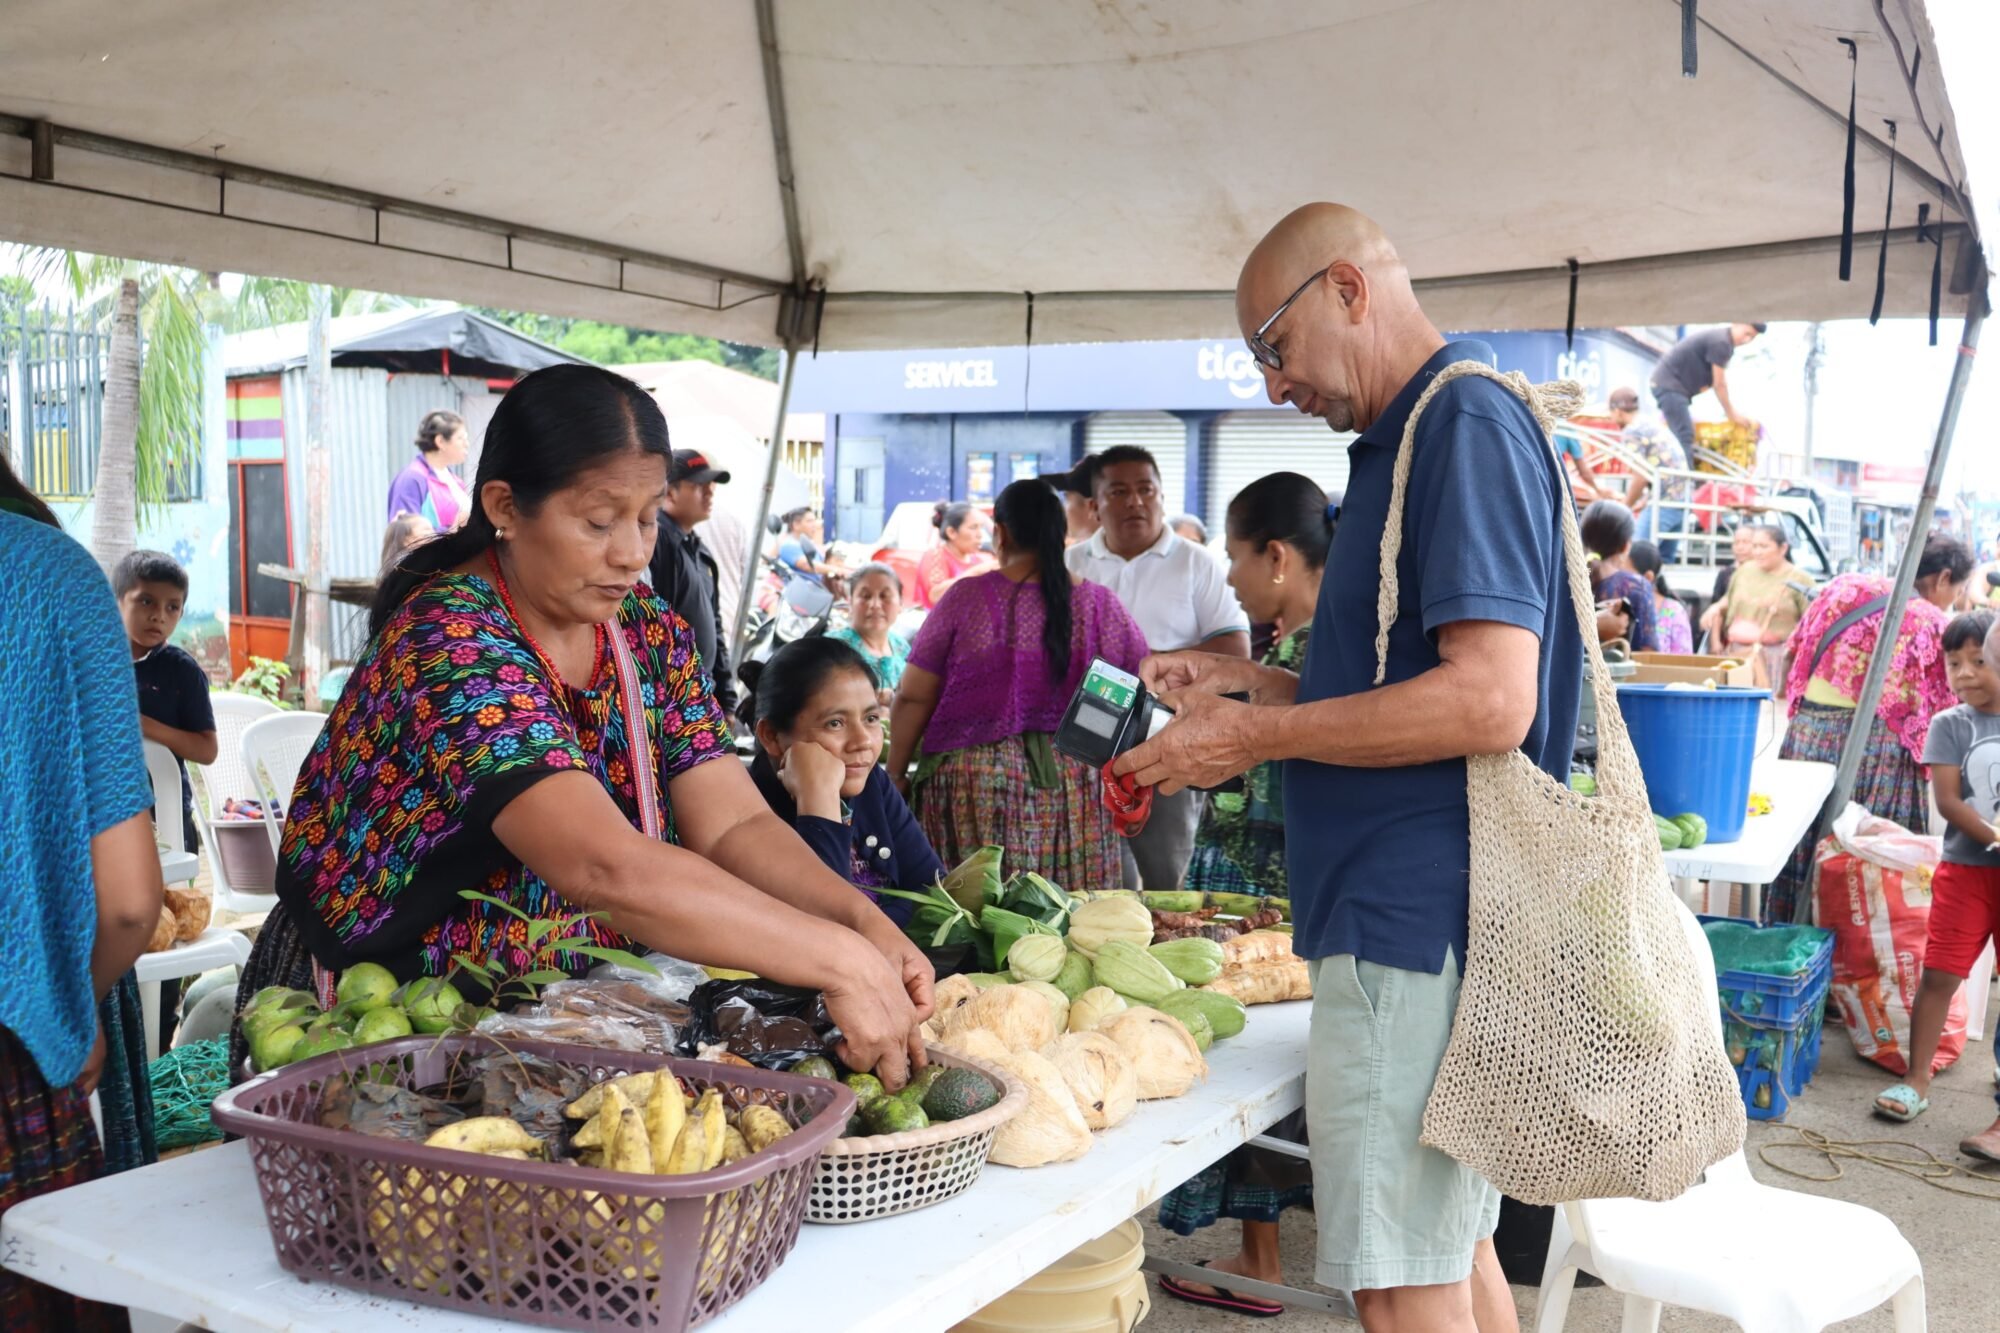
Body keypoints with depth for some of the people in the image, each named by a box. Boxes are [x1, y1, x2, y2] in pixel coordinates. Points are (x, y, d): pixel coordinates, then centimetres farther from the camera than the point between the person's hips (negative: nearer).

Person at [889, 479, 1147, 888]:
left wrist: (896, 773, 11)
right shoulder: (1100, 605, 1)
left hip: (974, 787, -2)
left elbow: (913, 698, -1)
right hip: (1074, 787, 2)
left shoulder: (968, 598, -4)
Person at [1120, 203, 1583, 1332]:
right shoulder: (1425, 434, 18)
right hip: (1425, 914, 11)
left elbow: (1488, 701, -24)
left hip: (1413, 923, -11)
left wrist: (1261, 737, -15)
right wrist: (1254, 685, 14)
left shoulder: (1467, 422, -14)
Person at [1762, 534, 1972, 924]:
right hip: (1876, 746, -5)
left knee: (1800, 845, 14)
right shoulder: (1935, 625, -5)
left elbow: (1796, 651, 14)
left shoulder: (1845, 586, 7)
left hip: (1807, 729, 5)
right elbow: (1944, 710, -1)